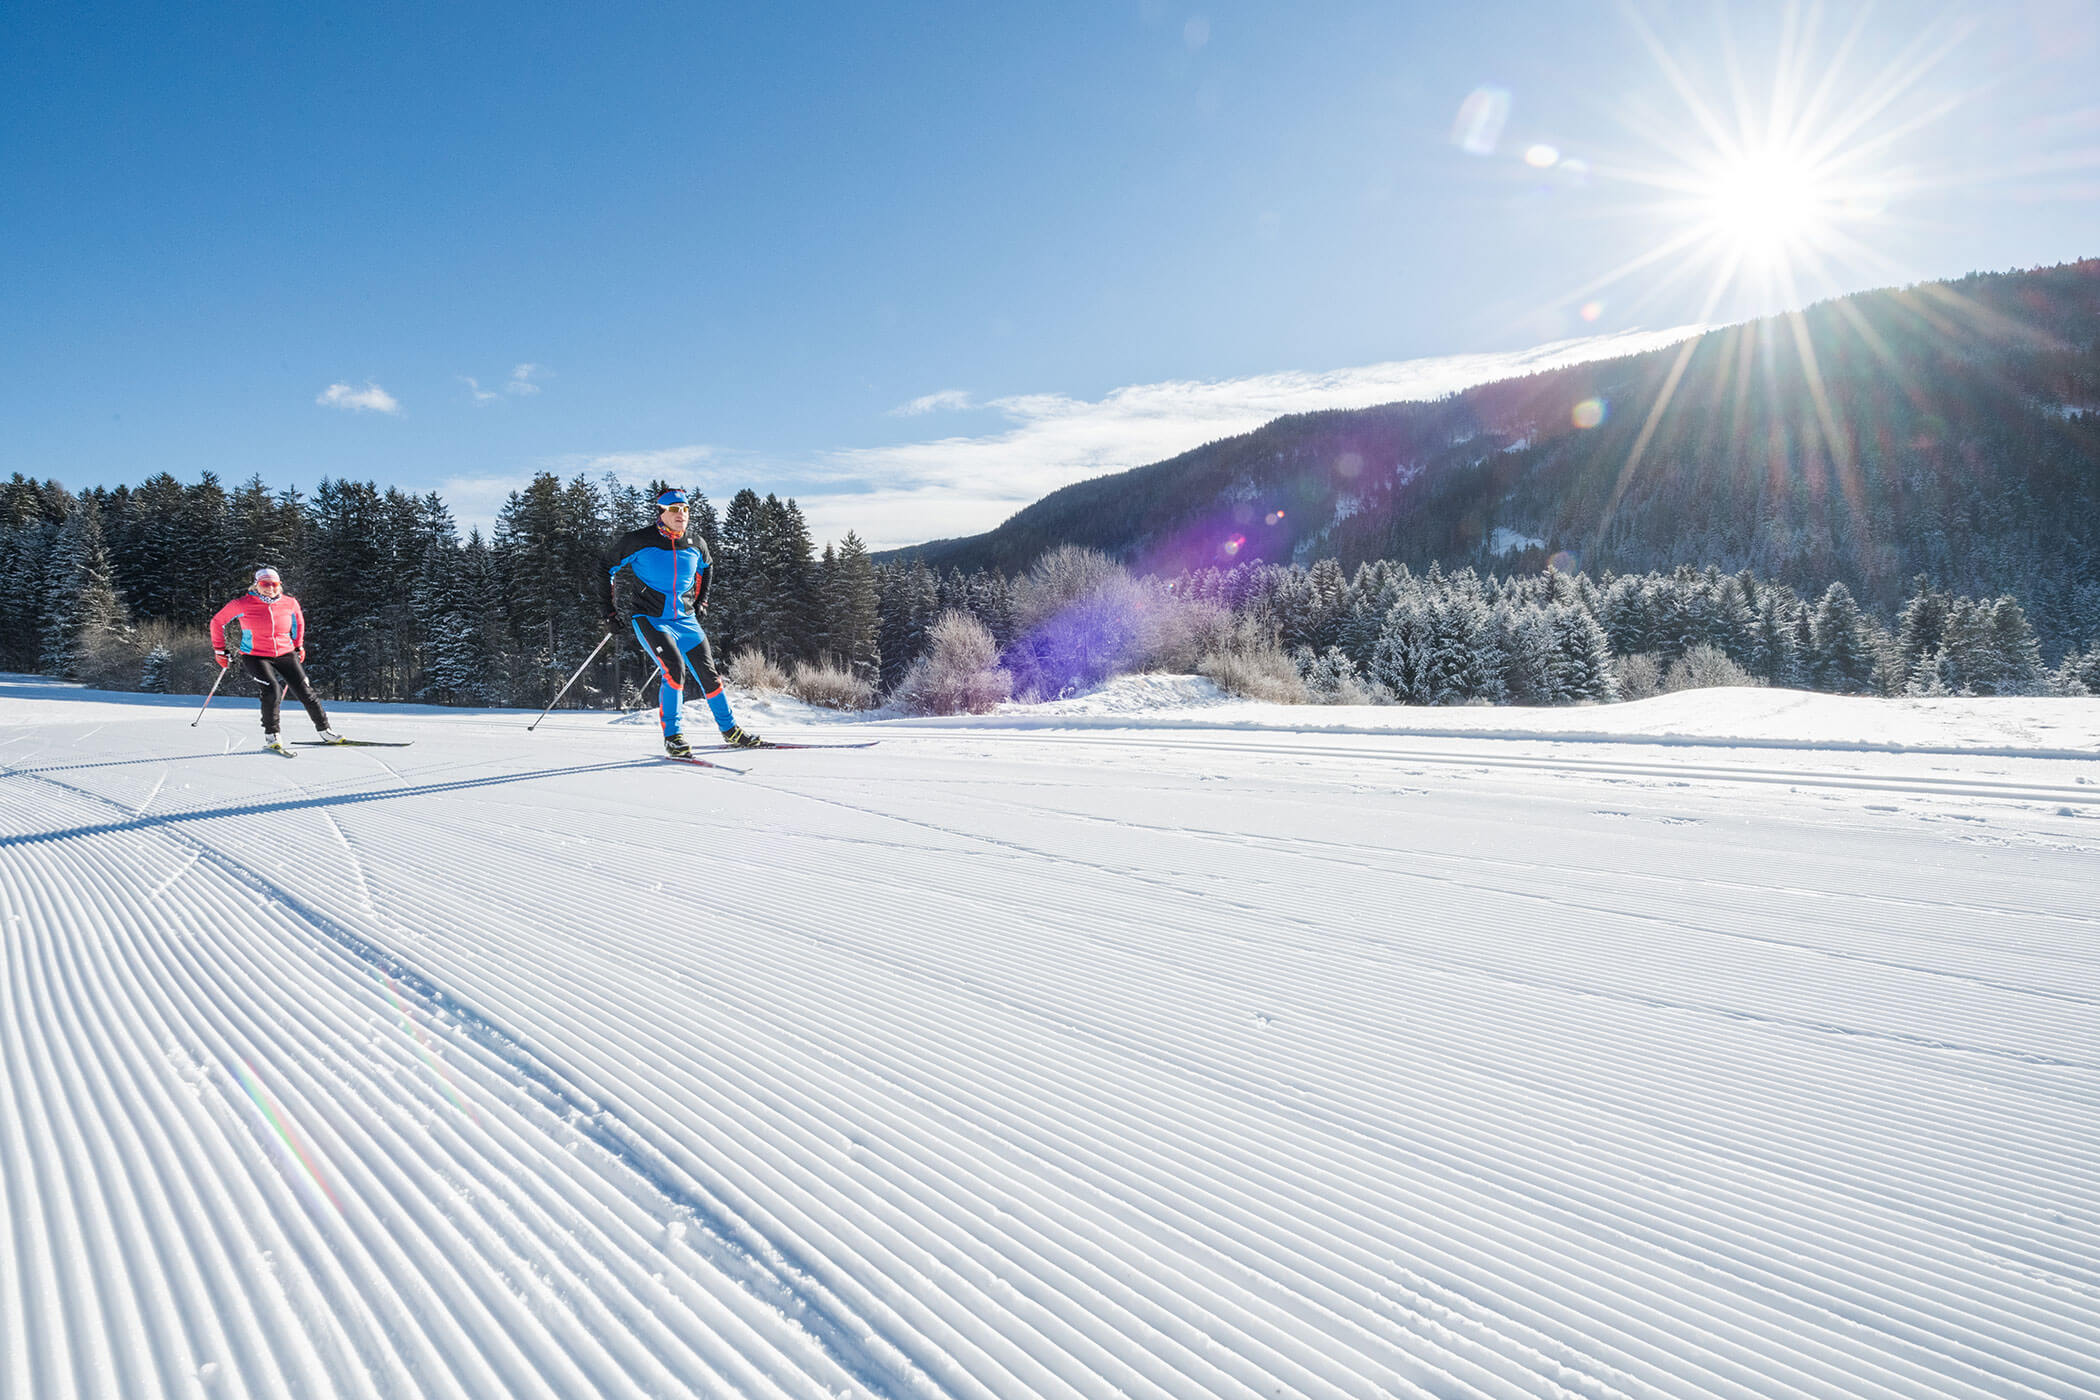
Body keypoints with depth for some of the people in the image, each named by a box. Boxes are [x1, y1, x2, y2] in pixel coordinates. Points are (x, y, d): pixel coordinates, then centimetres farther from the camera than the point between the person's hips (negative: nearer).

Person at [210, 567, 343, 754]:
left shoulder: (289, 603, -3)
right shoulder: (243, 604, -11)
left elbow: (299, 621, 20)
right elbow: (218, 621, 3)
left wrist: (298, 646, 20)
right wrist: (219, 650, 4)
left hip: (285, 654, 3)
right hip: (255, 656, -3)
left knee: (305, 693, -1)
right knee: (272, 690, -24)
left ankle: (324, 730, 15)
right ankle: (270, 737, -9)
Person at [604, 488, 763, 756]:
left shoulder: (695, 545, 2)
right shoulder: (639, 541, -10)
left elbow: (704, 569, 26)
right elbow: (607, 568, 3)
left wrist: (701, 601, 19)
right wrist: (610, 610, 1)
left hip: (686, 621, 5)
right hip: (651, 620, -4)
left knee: (708, 675, 6)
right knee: (674, 668, -25)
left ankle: (731, 731, 22)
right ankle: (673, 736, -14)